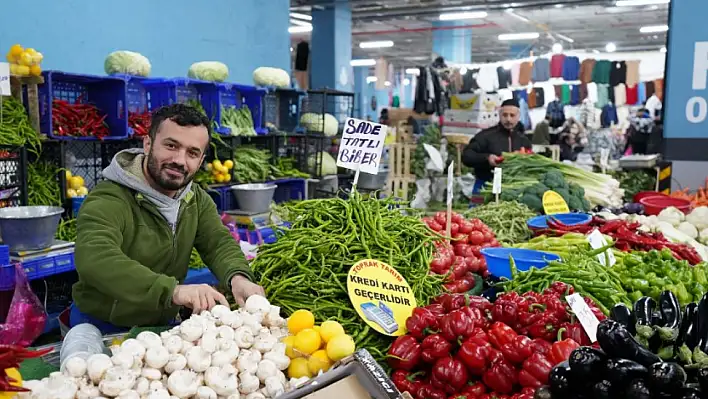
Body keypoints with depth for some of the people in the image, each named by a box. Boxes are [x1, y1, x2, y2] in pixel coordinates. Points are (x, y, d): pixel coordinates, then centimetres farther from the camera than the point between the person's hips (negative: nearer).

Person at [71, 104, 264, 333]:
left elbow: (218, 242, -8)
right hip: (102, 329, -5)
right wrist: (174, 290, -51)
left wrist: (238, 278, -31)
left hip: (164, 324, 5)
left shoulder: (197, 200, 3)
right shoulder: (108, 200, -23)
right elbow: (95, 259, -40)